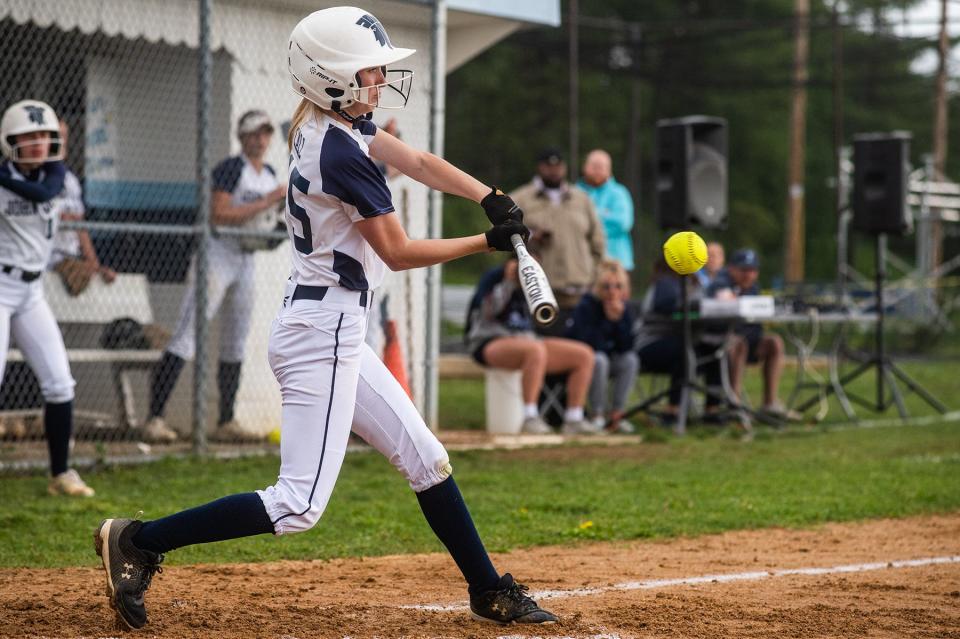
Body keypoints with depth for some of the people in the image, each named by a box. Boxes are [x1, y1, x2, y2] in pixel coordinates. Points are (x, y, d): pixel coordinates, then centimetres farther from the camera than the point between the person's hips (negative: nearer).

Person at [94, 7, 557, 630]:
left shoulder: (325, 122, 8)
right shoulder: (342, 152, -19)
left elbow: (418, 162, 6)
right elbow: (398, 252, -14)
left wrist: (490, 198, -9)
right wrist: (488, 243, -5)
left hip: (336, 335, 11)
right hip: (322, 336, -11)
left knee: (426, 459, 15)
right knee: (299, 506, -10)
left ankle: (489, 591, 23)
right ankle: (138, 541, -5)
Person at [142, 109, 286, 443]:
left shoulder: (269, 175, 15)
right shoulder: (231, 168, -10)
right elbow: (218, 214, -22)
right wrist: (265, 203, -21)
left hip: (245, 262, 9)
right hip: (217, 256, -9)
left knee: (236, 344, 11)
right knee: (186, 339, -14)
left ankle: (226, 423, 18)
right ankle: (154, 420, -19)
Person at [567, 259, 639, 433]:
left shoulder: (625, 310, -3)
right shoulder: (586, 307, -18)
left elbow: (627, 347, -12)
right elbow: (585, 343, -29)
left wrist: (619, 319, -24)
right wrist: (608, 320, -20)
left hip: (610, 361, 5)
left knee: (630, 360, -21)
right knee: (599, 360, -35)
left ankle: (616, 414, -17)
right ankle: (597, 415, -23)